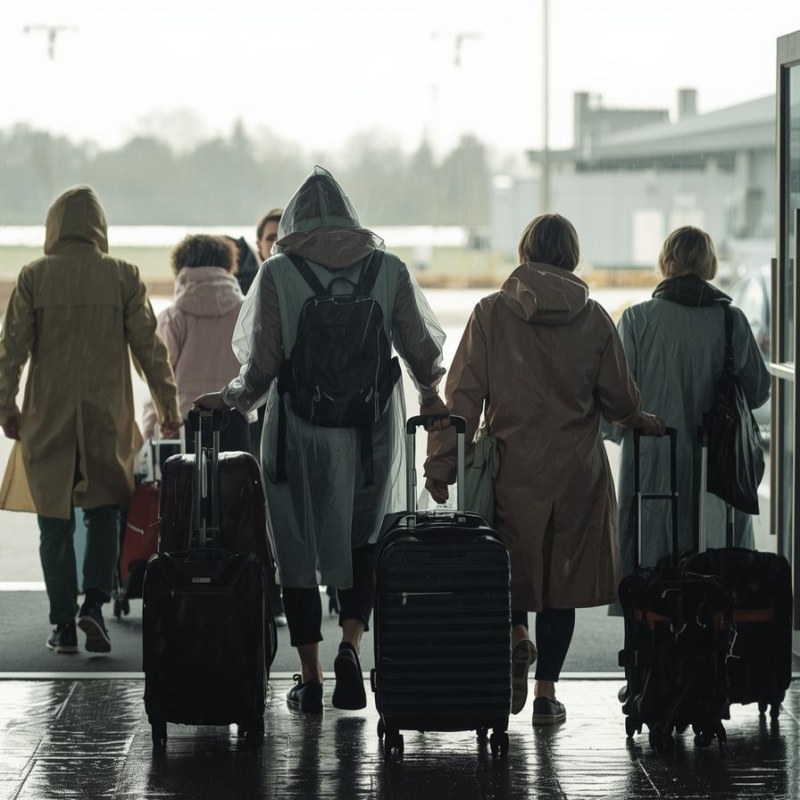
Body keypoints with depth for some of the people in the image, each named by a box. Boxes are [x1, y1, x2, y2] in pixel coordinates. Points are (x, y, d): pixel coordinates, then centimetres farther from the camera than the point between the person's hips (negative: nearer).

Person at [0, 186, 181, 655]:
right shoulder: (123, 277, -1)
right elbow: (149, 346, -1)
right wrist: (169, 406, 6)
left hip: (47, 418, 0)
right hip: (106, 417, 0)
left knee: (55, 523, 7)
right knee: (104, 511, 12)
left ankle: (64, 625, 7)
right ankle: (94, 602, -6)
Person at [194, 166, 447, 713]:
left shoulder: (278, 273, -6)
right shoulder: (389, 269, -1)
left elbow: (261, 366, -7)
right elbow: (423, 350, 5)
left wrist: (228, 400, 12)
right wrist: (431, 396, 25)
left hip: (300, 432, -2)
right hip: (373, 433, 2)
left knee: (299, 546, 10)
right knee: (365, 539, 19)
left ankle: (311, 679, 12)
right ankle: (352, 643, -3)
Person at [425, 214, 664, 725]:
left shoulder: (492, 313, -4)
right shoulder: (594, 318, -2)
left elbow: (464, 394, -6)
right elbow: (620, 399, 2)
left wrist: (444, 464, -1)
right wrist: (642, 421, 24)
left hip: (510, 467, -1)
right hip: (577, 472, 1)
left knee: (509, 556, 19)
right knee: (562, 571, 9)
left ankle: (515, 633, -8)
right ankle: (546, 691, 9)